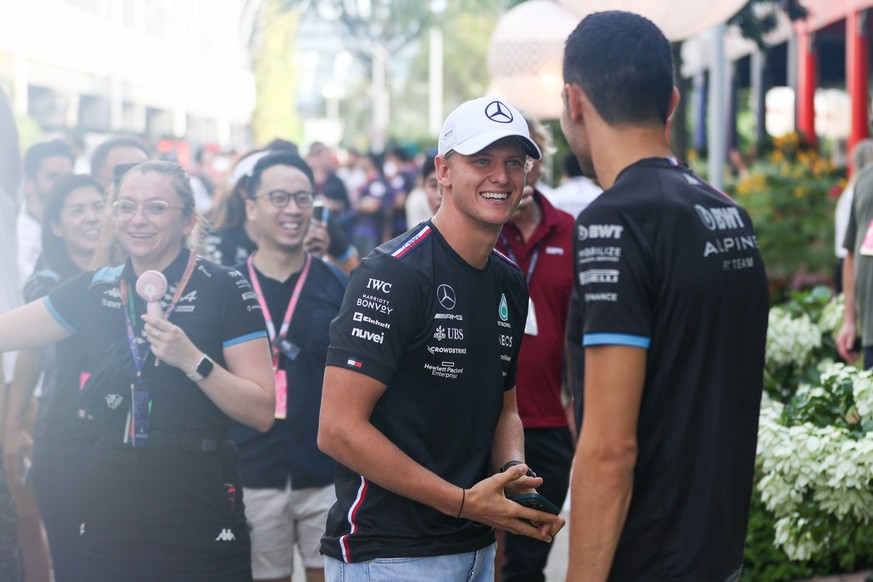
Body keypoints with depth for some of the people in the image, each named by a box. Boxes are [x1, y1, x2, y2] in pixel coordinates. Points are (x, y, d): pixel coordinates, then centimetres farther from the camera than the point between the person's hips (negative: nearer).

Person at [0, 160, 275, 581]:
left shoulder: (225, 290, -6)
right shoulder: (92, 289, 8)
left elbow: (261, 412, -10)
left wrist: (192, 361, -21)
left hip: (199, 504, -4)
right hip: (111, 496, 4)